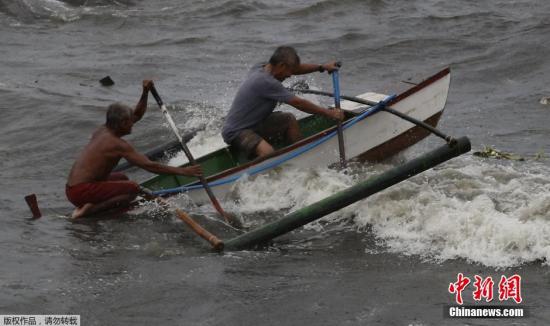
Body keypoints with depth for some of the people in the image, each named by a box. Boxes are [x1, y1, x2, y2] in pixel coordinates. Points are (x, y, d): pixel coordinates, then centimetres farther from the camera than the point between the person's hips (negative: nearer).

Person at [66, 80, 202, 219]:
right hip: (81, 191, -10)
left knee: (121, 178, 29)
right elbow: (149, 165, -18)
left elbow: (137, 115, 23)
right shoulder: (117, 144, -15)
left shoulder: (102, 131, 12)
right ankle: (91, 209, -17)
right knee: (133, 189, -15)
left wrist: (145, 93, 10)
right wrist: (182, 171, -16)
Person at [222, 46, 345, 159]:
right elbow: (298, 103, -22)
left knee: (289, 119, 14)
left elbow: (296, 69, 17)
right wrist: (329, 113, -15)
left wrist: (322, 67, 9)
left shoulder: (261, 68, 1)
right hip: (236, 132, -10)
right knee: (267, 152, -36)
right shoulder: (265, 82, -27)